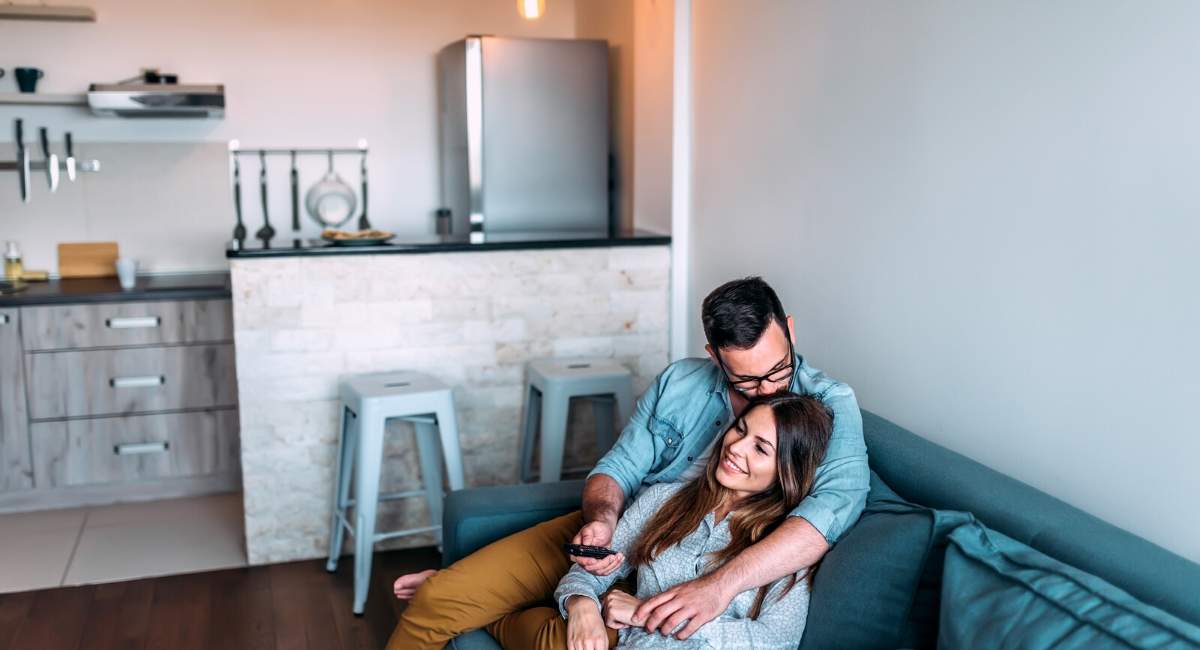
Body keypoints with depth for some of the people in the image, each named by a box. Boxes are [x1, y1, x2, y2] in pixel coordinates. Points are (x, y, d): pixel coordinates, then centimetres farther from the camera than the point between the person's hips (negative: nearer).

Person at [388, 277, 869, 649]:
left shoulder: (829, 405, -13)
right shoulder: (679, 383, -2)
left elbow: (838, 500, -30)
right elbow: (618, 468, 3)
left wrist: (720, 586, -42)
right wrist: (602, 518, -23)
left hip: (686, 573, -2)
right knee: (436, 600, -11)